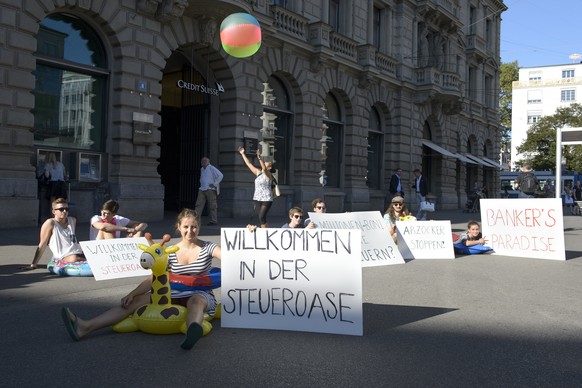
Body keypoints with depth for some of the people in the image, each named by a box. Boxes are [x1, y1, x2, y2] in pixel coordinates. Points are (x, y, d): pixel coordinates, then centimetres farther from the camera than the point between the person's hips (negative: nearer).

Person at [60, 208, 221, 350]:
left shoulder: (207, 248, -1)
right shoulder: (170, 252, 7)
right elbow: (153, 279, 2)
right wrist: (132, 293, -12)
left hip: (200, 295, -4)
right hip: (174, 296, 4)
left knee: (195, 301, -41)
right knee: (137, 300, -15)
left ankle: (193, 331, -77)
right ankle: (85, 326, -27)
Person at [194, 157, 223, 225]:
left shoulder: (212, 168, -7)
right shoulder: (202, 169, 18)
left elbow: (220, 175, -15)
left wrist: (215, 184, -15)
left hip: (210, 190, -7)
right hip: (202, 190, 7)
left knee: (212, 206, -2)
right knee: (199, 204, -2)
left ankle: (214, 221, 5)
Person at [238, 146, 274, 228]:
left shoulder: (268, 175, -8)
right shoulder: (258, 172, 11)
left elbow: (264, 168, -30)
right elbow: (248, 163, 15)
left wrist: (259, 157, -38)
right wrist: (242, 154, 14)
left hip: (266, 199, -7)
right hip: (257, 198, 7)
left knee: (261, 217, -13)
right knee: (262, 218, 7)